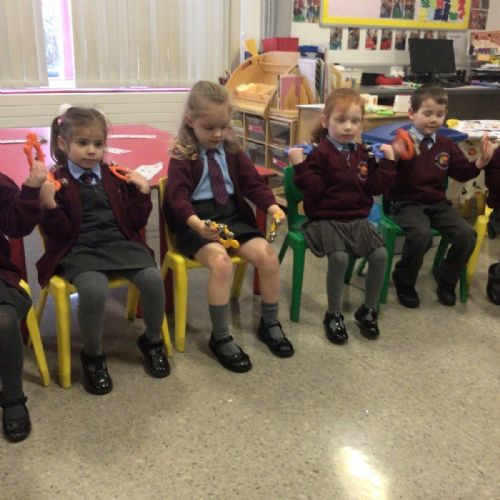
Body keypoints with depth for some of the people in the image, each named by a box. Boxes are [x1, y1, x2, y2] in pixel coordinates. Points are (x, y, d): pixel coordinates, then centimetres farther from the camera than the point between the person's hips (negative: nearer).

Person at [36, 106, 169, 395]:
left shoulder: (116, 176, 12)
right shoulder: (57, 182, 0)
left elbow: (136, 222, 11)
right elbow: (59, 233, -3)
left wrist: (143, 192, -3)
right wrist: (49, 205, -20)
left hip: (119, 242, 4)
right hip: (80, 250, -3)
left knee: (153, 278, -23)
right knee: (94, 290, -34)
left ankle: (153, 341, 6)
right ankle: (93, 355, -5)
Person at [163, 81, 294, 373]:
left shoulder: (232, 150, 10)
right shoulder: (183, 156, -6)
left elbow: (253, 182, 8)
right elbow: (178, 197, -15)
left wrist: (271, 205, -13)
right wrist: (196, 223, -36)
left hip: (233, 217, 5)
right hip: (198, 223, -5)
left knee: (268, 256, -15)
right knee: (221, 262, -33)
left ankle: (270, 324, 8)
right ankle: (221, 338, -15)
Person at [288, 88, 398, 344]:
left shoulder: (362, 154, 11)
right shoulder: (320, 154, -7)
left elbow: (375, 187, 9)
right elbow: (313, 190, -14)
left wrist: (388, 161, 5)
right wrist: (300, 165, -24)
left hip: (358, 219, 6)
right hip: (326, 219, -5)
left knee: (380, 254, -14)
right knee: (339, 257, -30)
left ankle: (368, 309, 8)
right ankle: (333, 314, -8)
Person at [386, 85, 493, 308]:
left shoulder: (446, 145, 11)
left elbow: (461, 172, 17)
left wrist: (478, 164, -1)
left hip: (437, 202, 6)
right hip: (406, 202, -6)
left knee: (467, 234, -12)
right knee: (422, 234, -33)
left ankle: (446, 278, 13)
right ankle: (403, 281, -6)